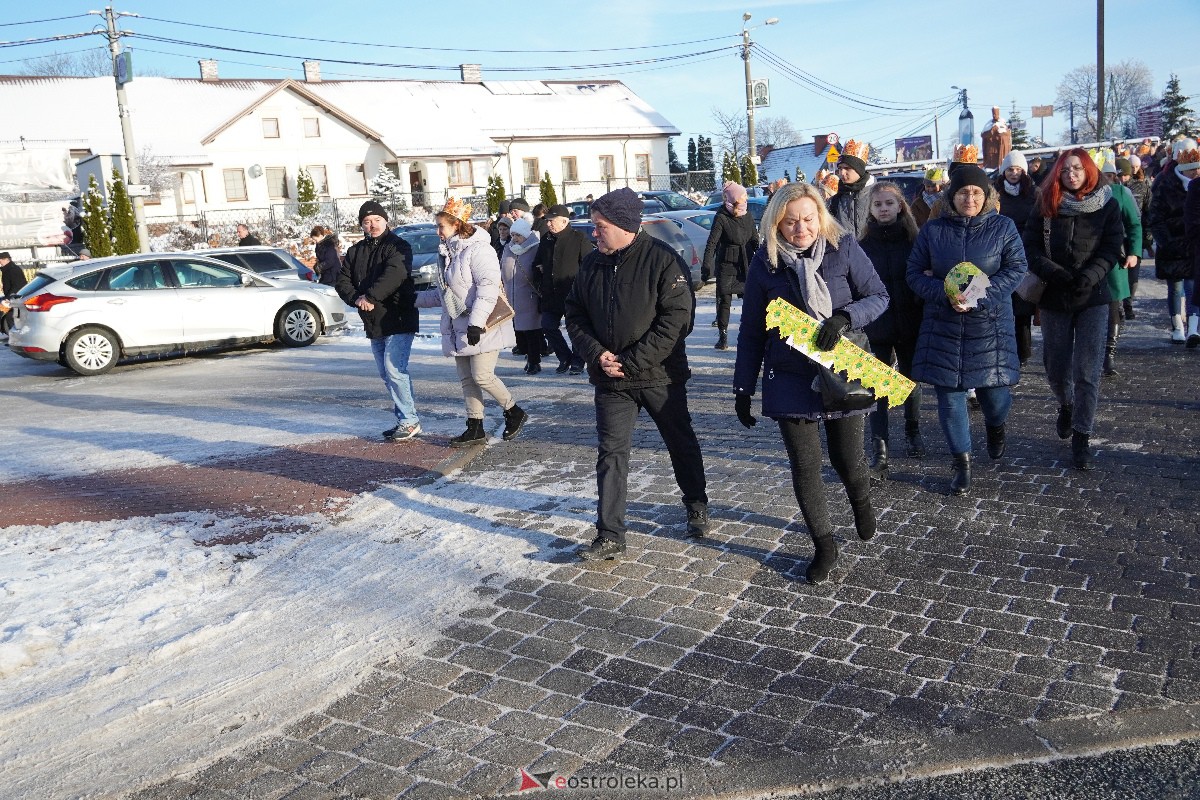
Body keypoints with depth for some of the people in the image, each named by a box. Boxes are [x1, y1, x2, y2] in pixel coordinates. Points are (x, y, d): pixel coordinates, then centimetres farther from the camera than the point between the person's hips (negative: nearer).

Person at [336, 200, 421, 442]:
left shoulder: (397, 246, -7)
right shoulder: (355, 251, 14)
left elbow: (395, 273, -25)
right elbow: (342, 280, 7)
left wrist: (371, 297, -27)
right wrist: (356, 298, -13)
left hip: (399, 321, -8)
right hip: (374, 323, 8)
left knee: (394, 370, -14)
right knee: (386, 374, 11)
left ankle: (409, 420, -5)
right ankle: (404, 419, 21)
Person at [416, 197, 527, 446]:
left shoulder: (478, 249, -13)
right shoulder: (450, 253, 16)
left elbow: (488, 287, -22)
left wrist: (476, 322, -28)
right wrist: (416, 298, 22)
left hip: (481, 328, -9)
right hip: (459, 329, 9)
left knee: (482, 376, -9)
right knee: (467, 379, 9)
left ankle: (514, 412, 12)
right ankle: (475, 429, 17)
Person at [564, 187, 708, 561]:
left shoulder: (663, 259, -13)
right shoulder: (592, 263, 3)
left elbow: (677, 318, -18)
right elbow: (575, 315, 8)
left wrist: (631, 361, -20)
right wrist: (596, 354, -10)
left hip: (660, 376, -3)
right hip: (610, 380, 4)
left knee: (681, 443, 14)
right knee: (610, 453, 1)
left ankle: (697, 506, 38)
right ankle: (610, 536, 6)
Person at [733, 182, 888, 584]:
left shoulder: (843, 247, -7)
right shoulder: (765, 262, -4)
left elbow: (878, 296, 0)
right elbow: (751, 332, 2)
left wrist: (844, 317, -21)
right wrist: (743, 389, 2)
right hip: (790, 380, 1)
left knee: (847, 461, 11)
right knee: (804, 468, 2)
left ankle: (861, 502, 47)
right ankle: (824, 545, 21)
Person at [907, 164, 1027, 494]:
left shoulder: (1003, 227, 1)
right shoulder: (933, 229, 1)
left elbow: (1016, 268, -3)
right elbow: (915, 273, 1)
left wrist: (979, 294, -17)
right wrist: (946, 295, -17)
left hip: (990, 324, -1)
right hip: (943, 325, 1)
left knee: (993, 391, 1)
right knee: (949, 395, 2)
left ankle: (995, 426, 39)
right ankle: (962, 462, 18)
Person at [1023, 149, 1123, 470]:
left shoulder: (1107, 205, 0)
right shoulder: (1046, 205, 2)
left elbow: (1111, 250, -3)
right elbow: (1031, 250, -3)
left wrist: (1089, 276, -20)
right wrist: (1054, 273, -19)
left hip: (1093, 299, -1)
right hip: (1054, 298, 2)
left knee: (1087, 372, -7)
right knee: (1056, 368, 11)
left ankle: (1080, 440, 0)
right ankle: (1066, 406, 44)